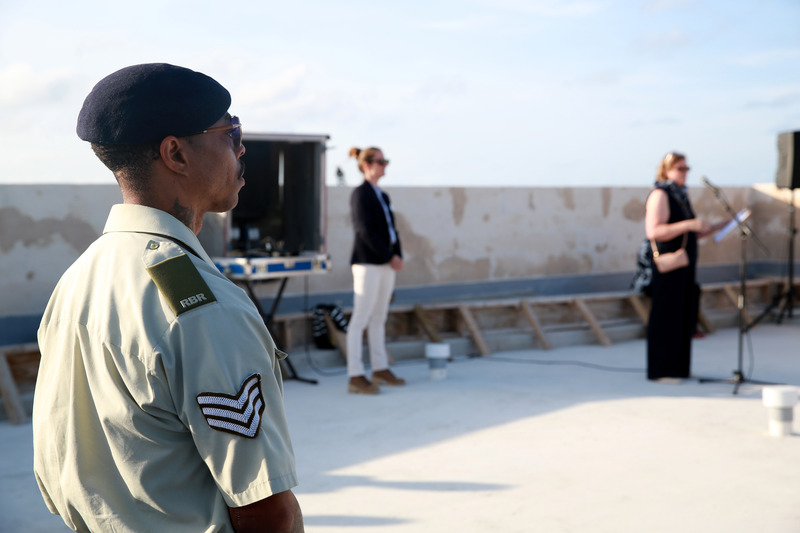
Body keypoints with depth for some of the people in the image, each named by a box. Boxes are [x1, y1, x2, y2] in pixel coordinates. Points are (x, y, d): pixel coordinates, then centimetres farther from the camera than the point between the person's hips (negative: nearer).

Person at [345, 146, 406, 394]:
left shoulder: (383, 196, 18)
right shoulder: (360, 193, -7)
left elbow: (391, 228, 15)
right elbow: (366, 231, -15)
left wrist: (397, 255, 1)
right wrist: (390, 257, -14)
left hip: (386, 263, 8)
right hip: (368, 263, -8)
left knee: (379, 318, 13)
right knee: (361, 319, -7)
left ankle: (380, 369, 21)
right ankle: (355, 377, -6)